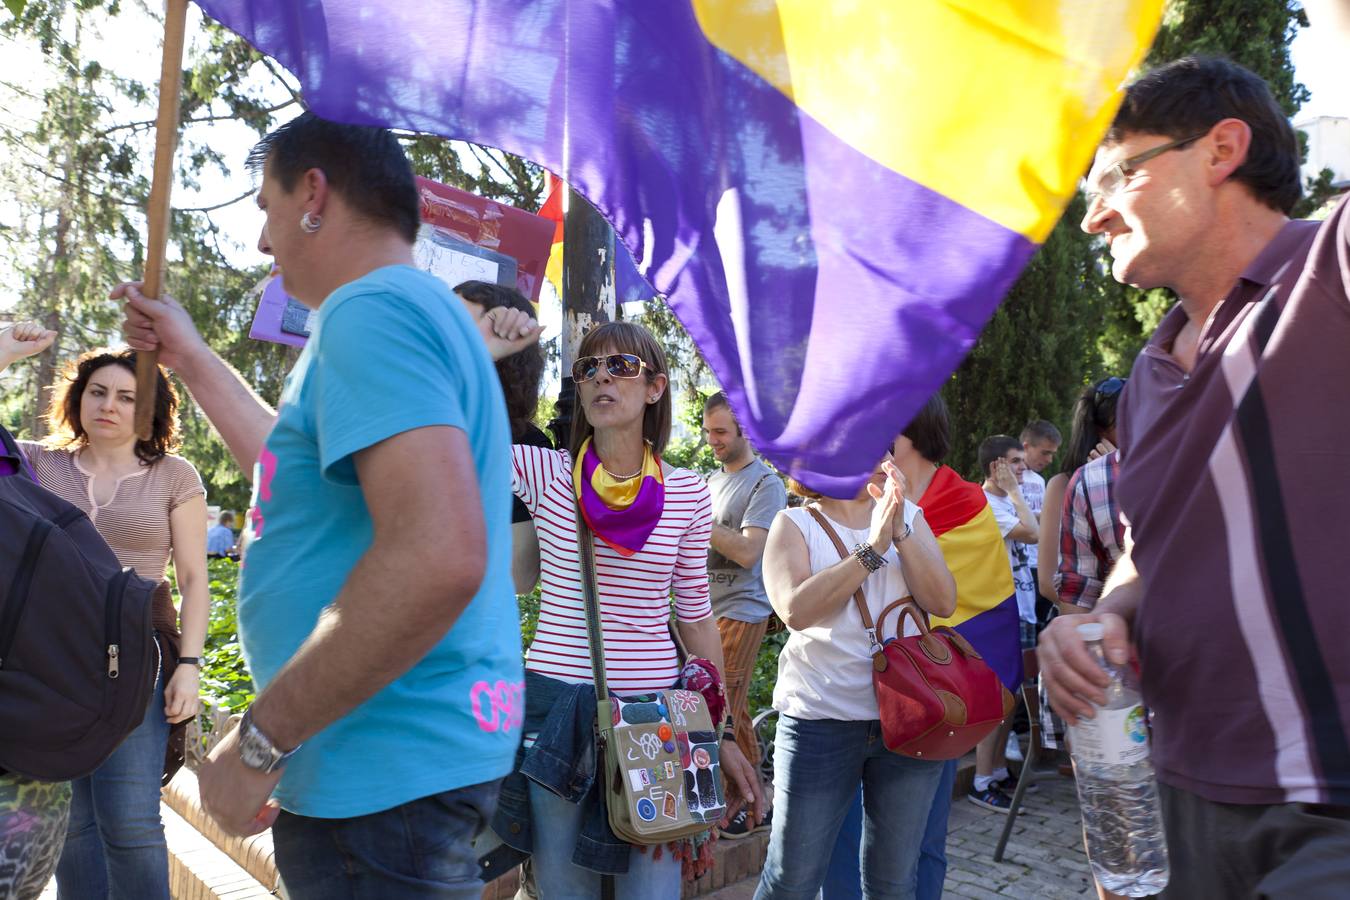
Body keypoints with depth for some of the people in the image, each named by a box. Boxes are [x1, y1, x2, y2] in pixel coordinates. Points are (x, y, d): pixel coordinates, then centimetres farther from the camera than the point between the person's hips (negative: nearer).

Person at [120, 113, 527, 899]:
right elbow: (303, 470, 28)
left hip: (383, 773, -10)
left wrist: (259, 743, -24)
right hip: (408, 759, 10)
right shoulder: (419, 309, 15)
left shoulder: (371, 311, -18)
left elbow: (440, 557, -32)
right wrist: (191, 357, 30)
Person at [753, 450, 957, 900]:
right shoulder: (795, 524, -1)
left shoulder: (909, 516, 8)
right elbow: (796, 609, -17)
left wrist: (900, 532, -15)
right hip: (821, 721, -3)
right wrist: (873, 547, -19)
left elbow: (943, 602, -4)